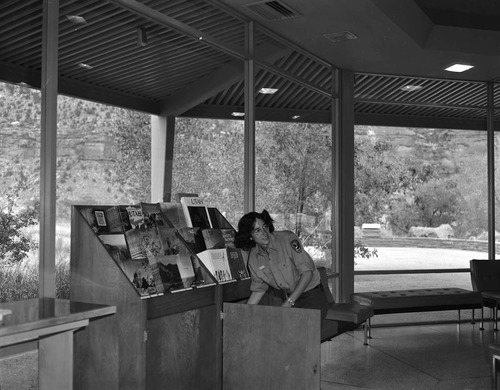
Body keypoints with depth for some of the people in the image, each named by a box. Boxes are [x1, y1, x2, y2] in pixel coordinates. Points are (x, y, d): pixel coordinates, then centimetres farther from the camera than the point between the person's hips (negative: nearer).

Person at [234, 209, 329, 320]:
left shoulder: (287, 239, -17)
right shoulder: (253, 258, 0)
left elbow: (307, 272, -17)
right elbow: (258, 289, 12)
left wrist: (289, 302, -20)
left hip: (312, 297, -5)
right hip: (287, 300, 5)